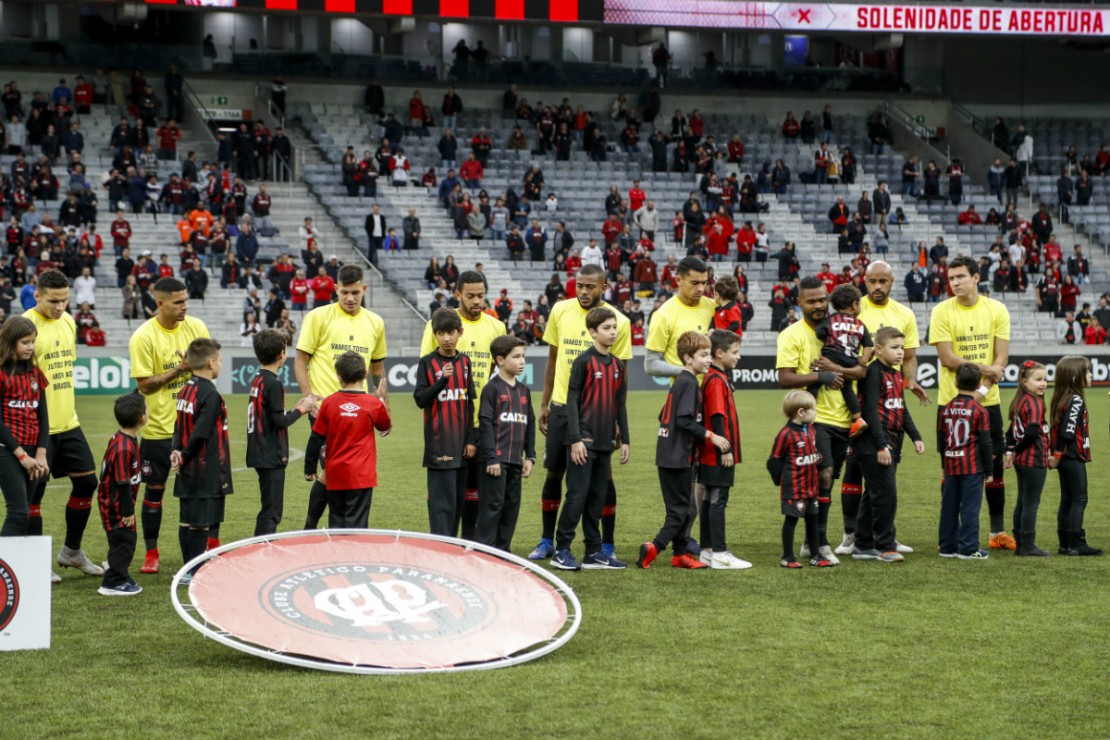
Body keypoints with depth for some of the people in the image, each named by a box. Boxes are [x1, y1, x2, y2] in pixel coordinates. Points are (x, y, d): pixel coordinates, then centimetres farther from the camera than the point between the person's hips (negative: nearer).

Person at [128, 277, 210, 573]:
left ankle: (212, 546, 16)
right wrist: (179, 369, -20)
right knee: (155, 490, 6)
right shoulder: (144, 337, -11)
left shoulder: (196, 326, 1)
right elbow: (144, 384, -13)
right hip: (159, 427, -3)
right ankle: (151, 554, 19)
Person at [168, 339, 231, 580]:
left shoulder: (185, 390, 10)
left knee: (188, 520, 12)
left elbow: (180, 428, 8)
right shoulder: (210, 395, -16)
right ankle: (196, 574, 0)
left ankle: (190, 569, 19)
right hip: (207, 472, -9)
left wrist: (176, 452, -4)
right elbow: (200, 435, -19)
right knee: (202, 523, -3)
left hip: (189, 471, 9)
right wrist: (184, 458, -7)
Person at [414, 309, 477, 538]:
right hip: (438, 443, -5)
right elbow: (420, 399, -9)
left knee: (459, 498, 9)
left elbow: (471, 403, 11)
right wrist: (442, 379, -22)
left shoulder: (465, 362, 8)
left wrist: (472, 439, 6)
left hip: (461, 443, 5)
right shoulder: (427, 363, -3)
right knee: (442, 500, -9)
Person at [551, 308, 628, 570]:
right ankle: (561, 551, 0)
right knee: (577, 495, -7)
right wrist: (576, 439, -15)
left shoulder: (617, 365, 11)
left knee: (598, 497, 9)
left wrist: (624, 440, 12)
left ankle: (594, 552, 14)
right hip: (584, 441, -6)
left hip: (605, 442, 6)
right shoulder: (584, 362, -8)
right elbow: (572, 401, -10)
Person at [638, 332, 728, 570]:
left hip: (669, 454, 10)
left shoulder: (679, 382, 15)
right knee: (682, 509, -5)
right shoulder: (689, 383, -14)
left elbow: (664, 416, 21)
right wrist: (710, 436, -17)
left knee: (686, 507, 14)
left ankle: (680, 553, 18)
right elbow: (685, 420, -22)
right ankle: (654, 548, -10)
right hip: (677, 457, -10)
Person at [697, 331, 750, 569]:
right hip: (718, 455, -10)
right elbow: (717, 417, -20)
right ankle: (719, 554, -4)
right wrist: (725, 449, -20)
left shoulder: (714, 378, 14)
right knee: (718, 501, -7)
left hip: (712, 455, 10)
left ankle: (708, 550, 18)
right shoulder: (716, 381, -15)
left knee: (711, 500, 12)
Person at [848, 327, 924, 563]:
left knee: (873, 495, 12)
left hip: (891, 443, 9)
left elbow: (902, 410, 24)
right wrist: (881, 445, -21)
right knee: (886, 493, -11)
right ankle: (885, 546, -5)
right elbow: (871, 410, -18)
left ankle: (863, 545, 18)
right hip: (872, 445, -9)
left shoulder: (896, 375, 16)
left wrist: (915, 437, 15)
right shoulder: (874, 373, -12)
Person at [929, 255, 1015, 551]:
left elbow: (1001, 358, -3)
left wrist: (983, 390, -15)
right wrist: (984, 368, -13)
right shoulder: (942, 312, -4)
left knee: (994, 465, 5)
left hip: (988, 400, 2)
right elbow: (947, 358, -10)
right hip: (952, 402, -2)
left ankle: (998, 532, 14)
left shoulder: (997, 310, 1)